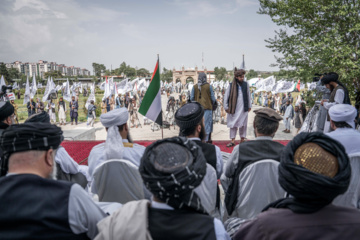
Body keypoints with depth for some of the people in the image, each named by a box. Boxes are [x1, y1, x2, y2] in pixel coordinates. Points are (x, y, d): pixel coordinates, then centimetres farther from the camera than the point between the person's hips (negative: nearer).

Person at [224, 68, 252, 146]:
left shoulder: (245, 84, 4)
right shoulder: (231, 86, -3)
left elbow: (248, 96, 11)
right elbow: (226, 97, 0)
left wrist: (249, 106, 11)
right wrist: (226, 107, -3)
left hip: (243, 109, 2)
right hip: (234, 109, -1)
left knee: (243, 124, 8)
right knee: (233, 125, 3)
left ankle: (242, 139, 22)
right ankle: (233, 141, 10)